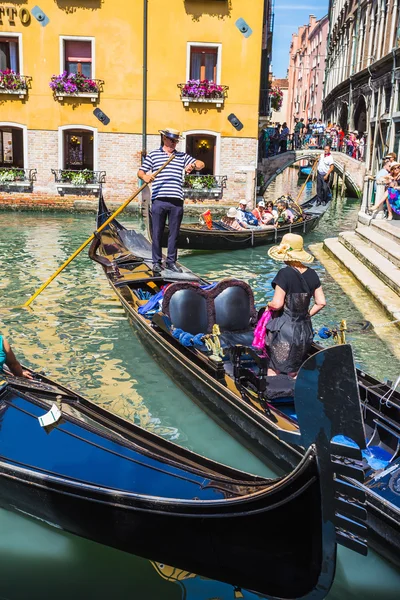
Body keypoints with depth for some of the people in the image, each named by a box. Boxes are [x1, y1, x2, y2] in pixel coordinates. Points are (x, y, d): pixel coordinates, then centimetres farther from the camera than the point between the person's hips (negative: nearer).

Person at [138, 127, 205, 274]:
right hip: (159, 200, -2)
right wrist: (144, 176, -16)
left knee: (174, 233, 6)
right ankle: (156, 262, 10)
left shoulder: (182, 156, 17)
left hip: (177, 201, 2)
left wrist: (193, 165, -11)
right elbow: (140, 171, 8)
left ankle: (171, 261, 15)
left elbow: (201, 164, 12)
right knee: (157, 233, 1)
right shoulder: (153, 155, 12)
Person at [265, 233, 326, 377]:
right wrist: (306, 314, 13)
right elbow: (321, 302, 2)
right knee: (294, 373, 19)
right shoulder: (312, 274, 1)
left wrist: (269, 305, 0)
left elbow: (277, 304, -21)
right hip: (304, 330, 6)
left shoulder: (285, 274, -18)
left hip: (283, 330, -6)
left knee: (274, 370, 9)